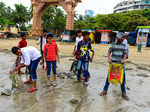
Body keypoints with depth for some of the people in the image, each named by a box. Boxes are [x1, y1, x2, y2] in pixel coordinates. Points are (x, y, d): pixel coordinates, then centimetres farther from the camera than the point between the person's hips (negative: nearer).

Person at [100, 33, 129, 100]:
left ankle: (124, 93, 18)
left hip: (121, 64, 2)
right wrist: (109, 58, -23)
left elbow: (125, 53, 0)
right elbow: (109, 52, -4)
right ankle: (105, 91, 17)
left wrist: (123, 59, -20)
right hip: (113, 63, -1)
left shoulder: (123, 45, 6)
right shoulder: (113, 44, 2)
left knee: (123, 78, 2)